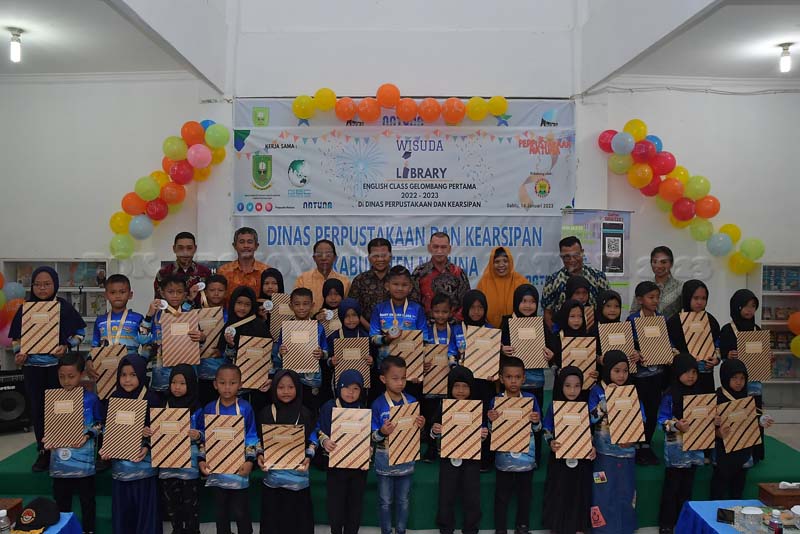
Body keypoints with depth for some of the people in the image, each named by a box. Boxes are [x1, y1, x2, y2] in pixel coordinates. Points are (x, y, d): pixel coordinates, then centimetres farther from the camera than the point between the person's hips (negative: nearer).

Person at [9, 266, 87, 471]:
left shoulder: (64, 307, -2)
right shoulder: (25, 308, 5)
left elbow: (80, 332, 2)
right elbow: (15, 336, 12)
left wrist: (67, 346, -13)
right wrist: (18, 352, -5)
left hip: (58, 365, -3)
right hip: (32, 366, 3)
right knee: (37, 409, 6)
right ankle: (43, 452, 16)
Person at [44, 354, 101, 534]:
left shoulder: (91, 399, -8)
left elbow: (100, 425, 0)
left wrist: (88, 435, -16)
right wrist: (48, 440, -10)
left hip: (84, 461, -2)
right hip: (60, 462, 2)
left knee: (87, 500, 12)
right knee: (61, 502, 15)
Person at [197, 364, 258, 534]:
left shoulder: (245, 408, -7)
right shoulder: (209, 409, -1)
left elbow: (251, 437, -4)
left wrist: (250, 460, -13)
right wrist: (201, 460, -6)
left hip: (239, 469, -2)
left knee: (240, 512, 6)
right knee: (220, 511, 15)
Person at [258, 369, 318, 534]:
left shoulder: (305, 414, 0)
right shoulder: (266, 412, 1)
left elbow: (312, 440, 3)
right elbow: (259, 440, 5)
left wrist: (308, 457, -12)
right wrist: (259, 455, -11)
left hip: (297, 472, 0)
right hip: (272, 472, 0)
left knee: (299, 515, 4)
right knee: (273, 515, 5)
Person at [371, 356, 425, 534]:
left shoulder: (412, 401, -3)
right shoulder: (378, 404, -13)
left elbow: (416, 431, 8)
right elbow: (372, 437, -11)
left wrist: (421, 425, -14)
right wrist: (382, 432, -32)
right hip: (385, 460, -2)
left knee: (403, 500, 16)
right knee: (385, 501, 12)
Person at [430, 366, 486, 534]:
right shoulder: (444, 407, -4)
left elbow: (481, 434, 5)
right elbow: (435, 436, 3)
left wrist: (483, 435, -17)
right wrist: (434, 431, -18)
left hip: (471, 457, 0)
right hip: (449, 457, 0)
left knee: (472, 497, 6)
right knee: (446, 496, 9)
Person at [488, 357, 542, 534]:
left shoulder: (531, 399, -3)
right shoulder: (496, 400, -6)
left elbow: (537, 429, 2)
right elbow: (492, 431, -4)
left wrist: (536, 421, -19)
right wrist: (491, 420, -24)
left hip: (526, 456, 1)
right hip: (504, 456, -1)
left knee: (525, 494, 15)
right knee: (502, 495, 8)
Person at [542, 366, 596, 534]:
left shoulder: (586, 407, -4)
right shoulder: (554, 407, -7)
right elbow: (547, 431, -5)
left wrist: (593, 448, -15)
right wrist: (551, 443, -24)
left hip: (581, 458, 1)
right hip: (559, 458, -1)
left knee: (580, 492, 12)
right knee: (559, 493, 8)